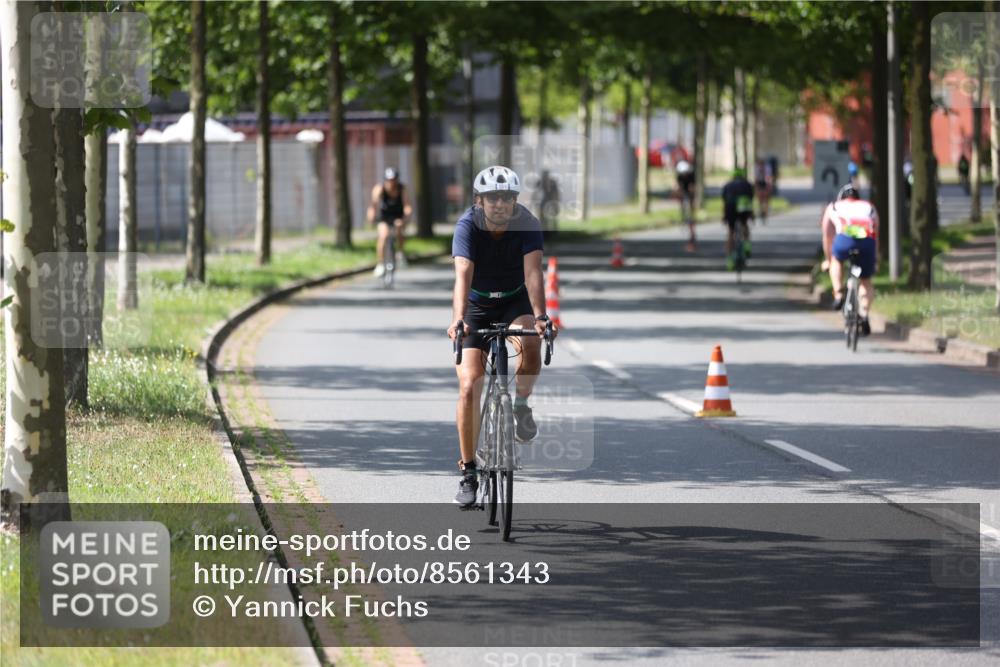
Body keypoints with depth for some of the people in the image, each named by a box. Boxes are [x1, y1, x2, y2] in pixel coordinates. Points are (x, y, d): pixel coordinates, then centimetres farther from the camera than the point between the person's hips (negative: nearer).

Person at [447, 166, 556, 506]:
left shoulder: (527, 224, -21)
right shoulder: (467, 226, -24)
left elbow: (533, 272, -33)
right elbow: (463, 275, -37)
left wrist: (539, 315, -49)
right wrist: (457, 320, -53)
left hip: (515, 303, 0)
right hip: (476, 308, 0)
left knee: (530, 346, -33)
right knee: (469, 387, -12)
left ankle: (521, 404, -3)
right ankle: (468, 471, -1)